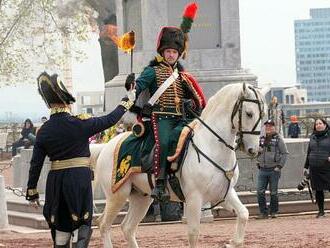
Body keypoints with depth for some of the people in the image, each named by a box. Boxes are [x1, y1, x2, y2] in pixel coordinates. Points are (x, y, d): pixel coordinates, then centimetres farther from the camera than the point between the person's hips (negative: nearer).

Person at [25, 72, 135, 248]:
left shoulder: (43, 132, 1)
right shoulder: (80, 125, -10)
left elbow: (35, 164, 4)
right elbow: (110, 120, 1)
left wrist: (32, 191, 12)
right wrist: (127, 101, 17)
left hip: (55, 180, 4)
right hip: (80, 177, -4)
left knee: (60, 227, 13)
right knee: (82, 224, 0)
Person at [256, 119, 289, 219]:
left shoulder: (278, 139, -3)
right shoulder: (261, 138, 12)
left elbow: (284, 153, -4)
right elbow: (258, 152, 24)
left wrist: (279, 166, -11)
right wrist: (258, 163, 10)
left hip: (274, 170, -4)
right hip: (262, 169, 4)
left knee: (273, 192, 3)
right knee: (260, 191, -3)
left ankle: (273, 212, 14)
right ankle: (263, 212, 3)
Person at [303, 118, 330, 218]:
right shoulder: (313, 137, 15)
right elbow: (309, 152, 21)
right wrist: (306, 166, 20)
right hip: (314, 168, 5)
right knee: (318, 190, 8)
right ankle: (321, 210, 17)